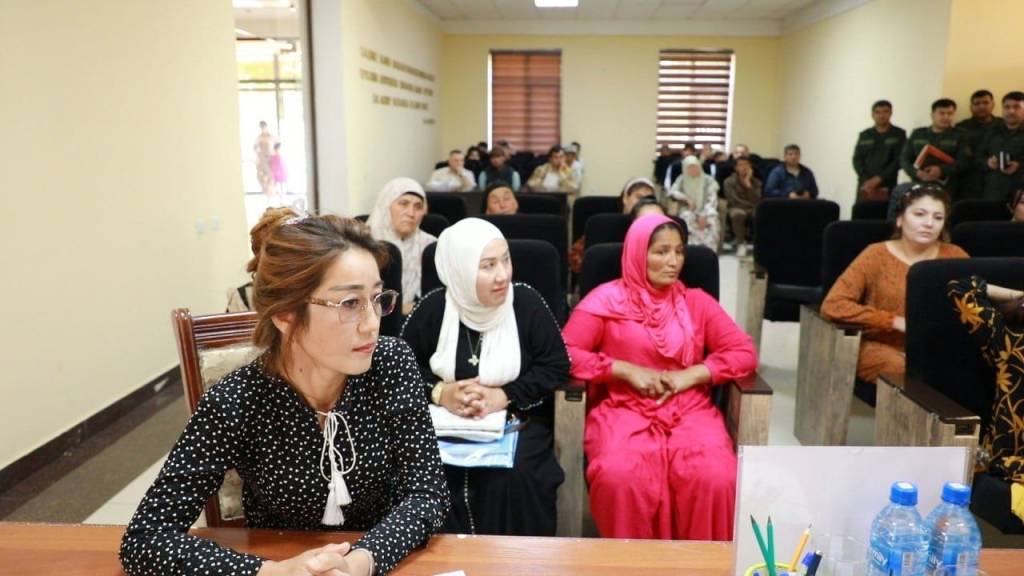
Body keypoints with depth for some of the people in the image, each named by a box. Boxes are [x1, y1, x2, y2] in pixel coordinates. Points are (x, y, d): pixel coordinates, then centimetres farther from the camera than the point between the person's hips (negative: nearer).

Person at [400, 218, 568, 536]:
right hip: (445, 424, 1)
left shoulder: (526, 302, -5)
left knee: (512, 477, -29)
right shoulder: (434, 307, -4)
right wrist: (440, 393, -16)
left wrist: (503, 396, -17)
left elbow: (557, 367, -4)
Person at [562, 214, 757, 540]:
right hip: (623, 409, -2)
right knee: (619, 477, -33)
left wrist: (690, 375, -8)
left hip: (689, 410, 2)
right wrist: (627, 370, -12)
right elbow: (564, 353, -4)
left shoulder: (696, 301, 14)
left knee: (715, 477, -29)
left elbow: (744, 352, 7)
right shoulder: (607, 299, 5)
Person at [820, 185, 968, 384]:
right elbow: (832, 305, -14)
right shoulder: (876, 255, -4)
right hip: (880, 346, -2)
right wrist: (896, 321, -17)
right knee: (903, 369, -34)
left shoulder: (954, 256, 6)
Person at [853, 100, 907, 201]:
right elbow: (857, 159, 8)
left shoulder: (899, 134, 7)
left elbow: (899, 160, -1)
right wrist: (866, 181, -8)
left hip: (887, 187, -2)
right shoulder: (864, 135, 15)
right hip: (865, 187, 2)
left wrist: (878, 179, -11)